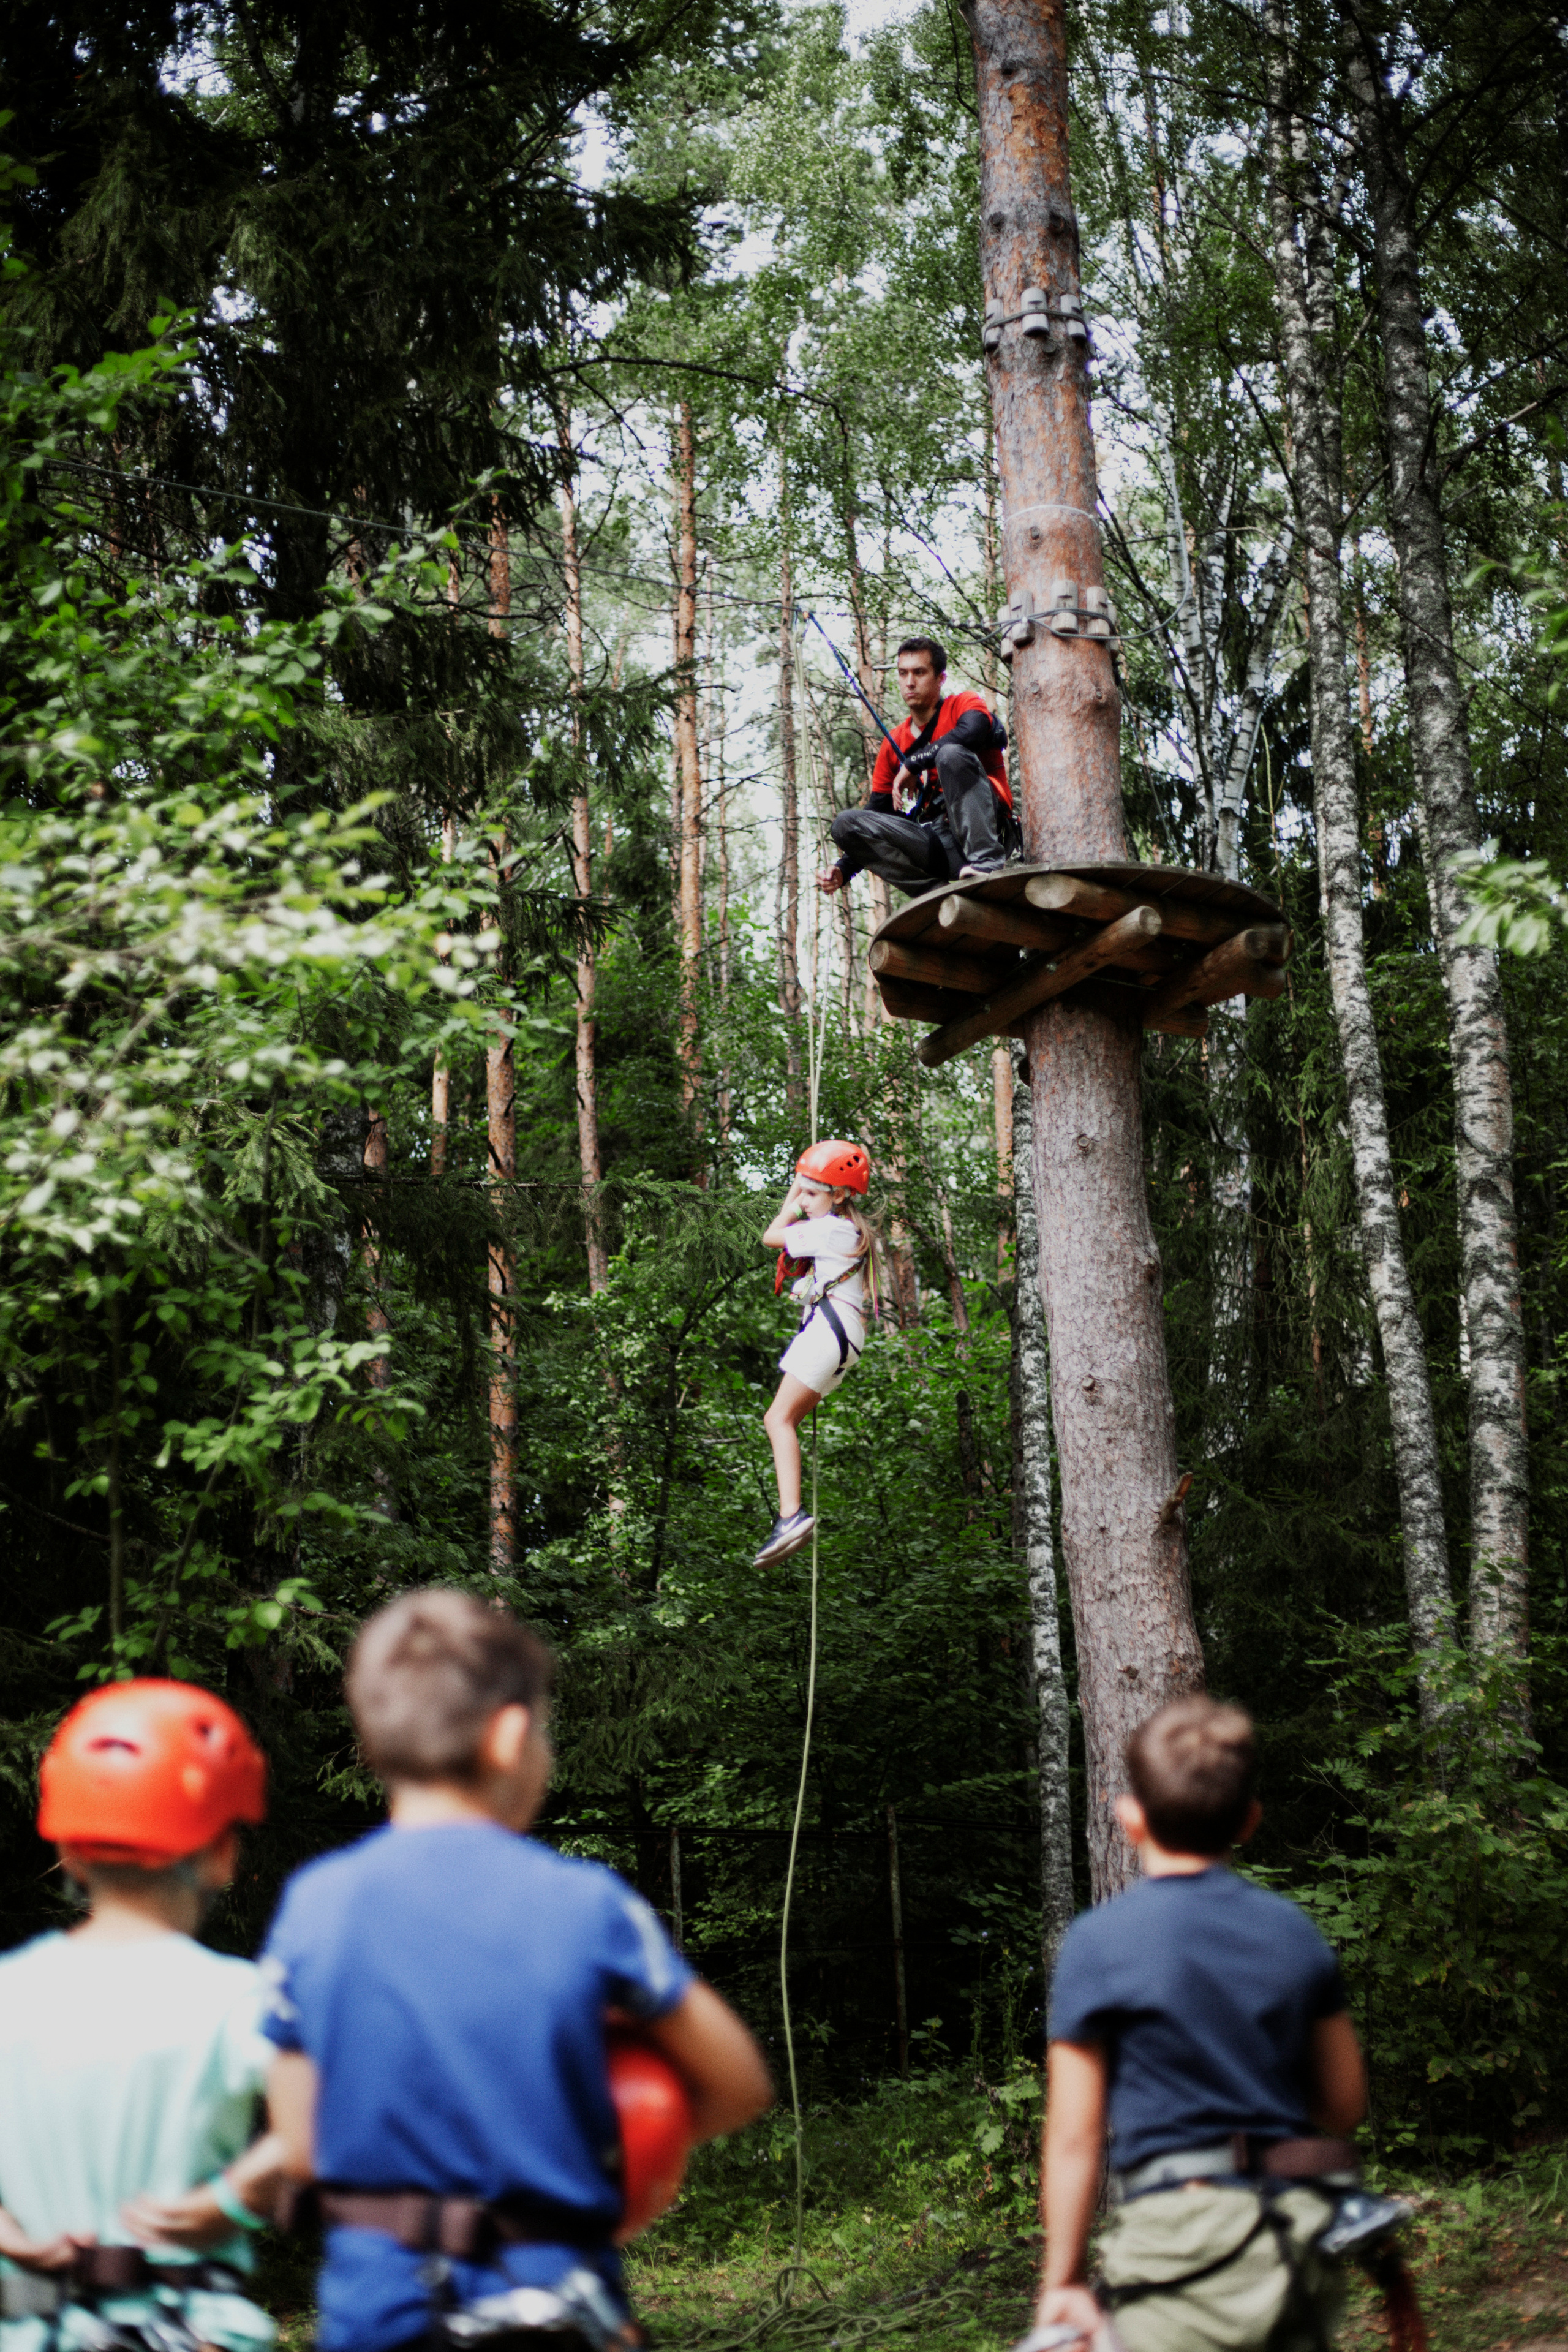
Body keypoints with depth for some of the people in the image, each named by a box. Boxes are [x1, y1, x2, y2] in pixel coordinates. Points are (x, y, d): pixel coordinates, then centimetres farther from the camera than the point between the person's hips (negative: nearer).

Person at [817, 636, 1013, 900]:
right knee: (846, 822, -13)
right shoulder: (894, 744, 17)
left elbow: (973, 731, -24)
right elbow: (877, 813, 17)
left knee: (952, 753, -27)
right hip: (936, 843, 5)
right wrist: (844, 870, 1)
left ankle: (987, 862, -36)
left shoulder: (963, 705, 4)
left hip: (987, 827, -5)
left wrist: (913, 764, -16)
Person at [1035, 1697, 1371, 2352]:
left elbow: (1074, 2138, -7)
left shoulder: (1098, 1943, -8)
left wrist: (1061, 2283, 1)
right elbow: (1345, 2104, 13)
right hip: (1301, 2246, 5)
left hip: (1185, 2250, -5)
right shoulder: (1296, 1932, 6)